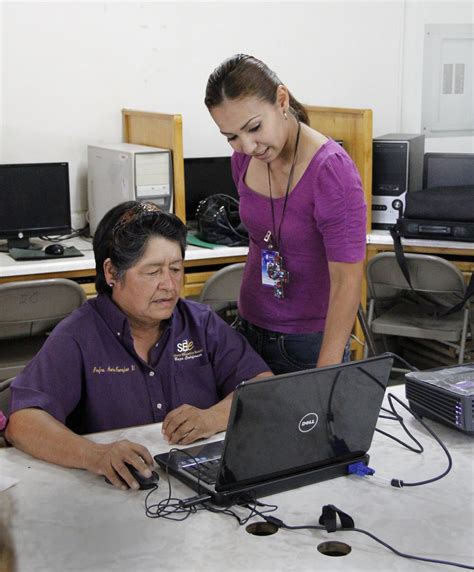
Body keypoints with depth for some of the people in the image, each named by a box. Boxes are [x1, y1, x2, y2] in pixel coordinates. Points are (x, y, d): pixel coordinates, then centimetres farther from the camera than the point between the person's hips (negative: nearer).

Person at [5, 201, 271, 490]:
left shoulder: (202, 323, 8)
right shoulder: (77, 337, -4)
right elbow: (21, 422, -15)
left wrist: (213, 417, -15)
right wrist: (95, 455, -33)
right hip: (118, 493, -4)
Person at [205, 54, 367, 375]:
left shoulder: (332, 171, -22)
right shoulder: (244, 159, -2)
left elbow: (347, 282, -24)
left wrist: (325, 376, -29)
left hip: (311, 338, -6)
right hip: (251, 326, 6)